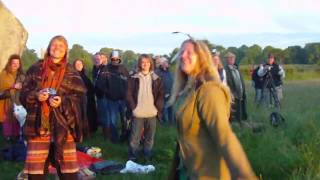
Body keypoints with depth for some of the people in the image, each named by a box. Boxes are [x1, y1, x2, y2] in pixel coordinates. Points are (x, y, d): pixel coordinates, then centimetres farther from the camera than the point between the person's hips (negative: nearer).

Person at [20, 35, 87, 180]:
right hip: (38, 125, 1)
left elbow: (80, 98, 2)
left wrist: (63, 101, -15)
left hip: (63, 126, -1)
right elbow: (24, 94, 10)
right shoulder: (35, 69, 10)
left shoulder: (71, 73, 7)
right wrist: (36, 96, -10)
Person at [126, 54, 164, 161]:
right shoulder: (134, 78, 2)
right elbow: (129, 94, 0)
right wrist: (133, 107, -8)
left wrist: (157, 108, -4)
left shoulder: (156, 79, 6)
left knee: (150, 137, 9)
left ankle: (148, 156, 23)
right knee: (135, 137, 1)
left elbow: (161, 94, 5)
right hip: (138, 113, -1)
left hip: (152, 113, 2)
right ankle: (132, 156, 14)